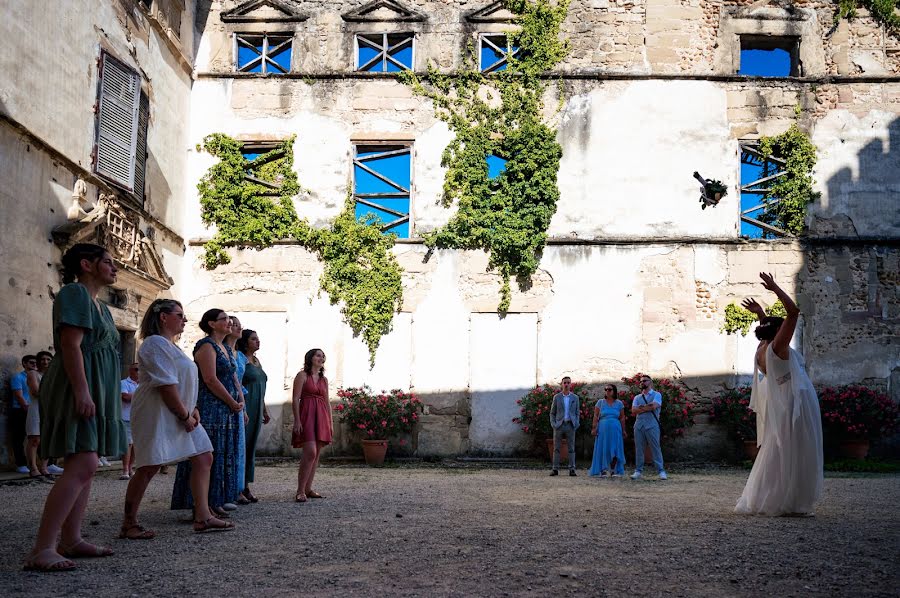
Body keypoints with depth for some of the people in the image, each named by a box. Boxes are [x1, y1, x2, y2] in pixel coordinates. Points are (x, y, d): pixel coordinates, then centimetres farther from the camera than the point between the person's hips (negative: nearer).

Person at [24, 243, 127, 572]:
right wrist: (81, 391, -25)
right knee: (82, 466, -19)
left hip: (93, 392, 10)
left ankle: (71, 540, 10)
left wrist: (100, 397, 23)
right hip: (77, 389, -10)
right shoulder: (74, 292, -7)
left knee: (83, 466, 7)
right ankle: (42, 549, -20)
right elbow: (71, 344, -17)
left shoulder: (100, 306, 22)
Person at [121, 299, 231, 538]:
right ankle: (128, 524, 5)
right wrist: (185, 415, -16)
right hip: (158, 414, -10)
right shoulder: (156, 344, -13)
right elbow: (167, 386, -20)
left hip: (181, 415, 11)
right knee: (149, 467, -7)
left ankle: (202, 517, 7)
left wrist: (194, 409, 7)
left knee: (204, 458, 5)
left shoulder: (171, 346, 19)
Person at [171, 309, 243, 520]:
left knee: (222, 456, 10)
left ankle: (215, 503, 16)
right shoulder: (206, 346, -10)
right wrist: (233, 403, -13)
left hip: (227, 411, 9)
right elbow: (210, 379, -18)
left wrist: (239, 401, 4)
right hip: (210, 409, -9)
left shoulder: (226, 348, 19)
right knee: (207, 456, -7)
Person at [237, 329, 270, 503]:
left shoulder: (256, 360, 18)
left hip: (256, 410, 8)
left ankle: (246, 487, 14)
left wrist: (265, 410, 23)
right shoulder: (239, 358, -8)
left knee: (251, 446, 9)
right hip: (244, 408, -8)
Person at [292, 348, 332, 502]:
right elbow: (295, 399, -6)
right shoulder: (302, 375, 0)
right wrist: (297, 420, -14)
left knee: (316, 455, 5)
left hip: (322, 417, 6)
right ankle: (300, 491, -12)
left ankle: (308, 489, 12)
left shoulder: (324, 379, 17)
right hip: (307, 415, -6)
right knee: (310, 452, -17)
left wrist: (330, 422, 13)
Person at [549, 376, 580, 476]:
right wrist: (553, 424, -6)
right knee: (556, 448, 0)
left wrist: (576, 424, -3)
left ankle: (572, 469, 2)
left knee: (571, 448, 0)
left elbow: (577, 413, 11)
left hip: (570, 425, 0)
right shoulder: (557, 397, 5)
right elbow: (552, 413, 8)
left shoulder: (575, 398, 8)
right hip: (559, 425, 0)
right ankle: (555, 469, 3)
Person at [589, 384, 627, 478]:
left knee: (614, 450, -1)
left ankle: (613, 471, 5)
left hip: (615, 429, 1)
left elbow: (622, 418, 8)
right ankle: (603, 470, 3)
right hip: (603, 428, -1)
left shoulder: (619, 403, 8)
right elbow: (596, 416, 2)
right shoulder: (600, 402, 5)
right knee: (602, 449, -1)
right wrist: (594, 428, -7)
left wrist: (623, 430, 4)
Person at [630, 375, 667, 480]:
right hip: (639, 425, 4)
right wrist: (647, 408, -7)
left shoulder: (656, 395, 7)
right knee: (638, 448, 4)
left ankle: (661, 471, -4)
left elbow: (653, 406, -12)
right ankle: (638, 471, 8)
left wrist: (641, 408, -1)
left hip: (652, 425, -4)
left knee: (655, 448, -5)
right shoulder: (637, 397, 19)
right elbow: (633, 411, 2)